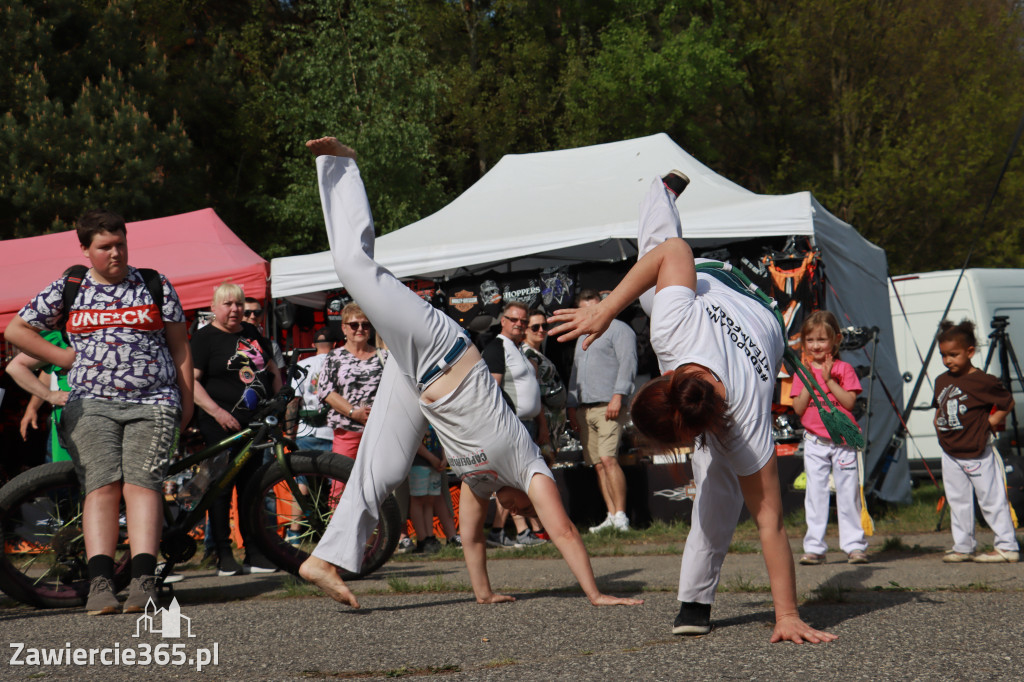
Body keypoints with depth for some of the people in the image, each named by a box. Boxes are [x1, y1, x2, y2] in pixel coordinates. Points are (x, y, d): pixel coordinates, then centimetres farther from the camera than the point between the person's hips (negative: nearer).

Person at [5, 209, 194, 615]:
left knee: (141, 484, -16)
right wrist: (66, 359, 8)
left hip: (153, 403, 0)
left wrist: (187, 401, 10)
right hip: (91, 404, 1)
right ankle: (100, 584, -21)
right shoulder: (66, 291, 12)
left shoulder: (157, 287, 13)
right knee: (101, 487, -15)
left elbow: (180, 346, 16)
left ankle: (143, 582, -25)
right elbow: (15, 330, 16)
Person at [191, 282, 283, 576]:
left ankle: (254, 554, 12)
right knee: (221, 489, -4)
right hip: (221, 426, -6)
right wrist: (217, 412, -20)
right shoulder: (204, 338, -3)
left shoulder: (253, 334, 16)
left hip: (255, 424, 6)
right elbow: (190, 381, -11)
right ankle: (224, 556, 0)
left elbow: (273, 371, 25)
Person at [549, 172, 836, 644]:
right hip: (713, 297, 3)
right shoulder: (675, 323, -48)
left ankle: (695, 601, 1)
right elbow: (674, 251, -31)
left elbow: (770, 521, -42)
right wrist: (604, 312, -32)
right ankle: (666, 191, 70)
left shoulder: (745, 427, -47)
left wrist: (787, 616, -41)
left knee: (720, 484, -15)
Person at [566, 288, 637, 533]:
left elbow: (627, 364, -8)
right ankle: (611, 515, 4)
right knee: (598, 464, 3)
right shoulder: (582, 338, 26)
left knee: (608, 459, -18)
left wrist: (618, 395, -18)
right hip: (585, 409, 8)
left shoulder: (618, 329, 2)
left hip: (608, 406, -8)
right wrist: (572, 407, 21)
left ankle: (620, 515, -17)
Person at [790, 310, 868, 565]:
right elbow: (798, 408, -3)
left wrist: (828, 380, -15)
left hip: (842, 441, -1)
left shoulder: (843, 369, 1)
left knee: (848, 493, 2)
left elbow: (849, 401, -10)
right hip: (815, 442, 1)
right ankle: (815, 548, 4)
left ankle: (854, 544, 8)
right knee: (815, 494, 1)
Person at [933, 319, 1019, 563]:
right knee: (958, 501, 10)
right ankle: (962, 547, 17)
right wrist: (938, 422, 11)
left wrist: (991, 421, -11)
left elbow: (1007, 402, -7)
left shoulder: (983, 381, -14)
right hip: (950, 454, 7)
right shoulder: (941, 381, 7)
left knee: (992, 499, -2)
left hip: (977, 453, -7)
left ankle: (1007, 546, 4)